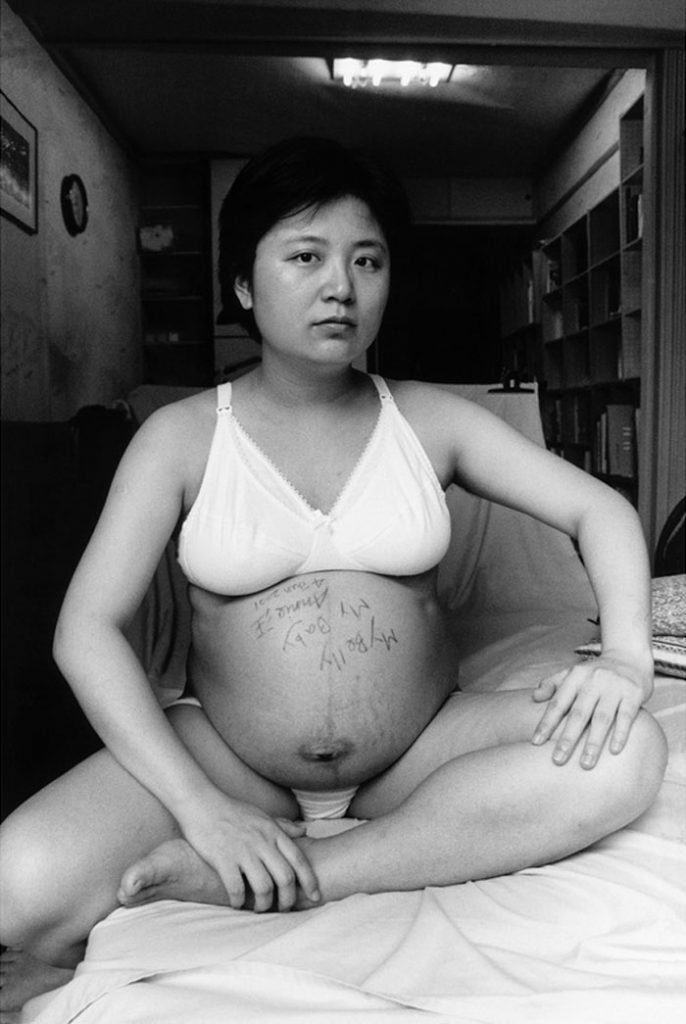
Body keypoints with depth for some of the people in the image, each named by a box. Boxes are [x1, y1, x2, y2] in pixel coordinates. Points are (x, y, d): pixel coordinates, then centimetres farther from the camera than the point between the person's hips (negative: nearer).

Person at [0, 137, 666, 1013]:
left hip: (417, 753, 4)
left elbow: (600, 509, 3)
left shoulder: (430, 420, 1)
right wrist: (201, 807, -20)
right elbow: (86, 628, -9)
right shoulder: (183, 437, -4)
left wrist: (626, 655, -18)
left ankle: (233, 887, -22)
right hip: (229, 758, -3)